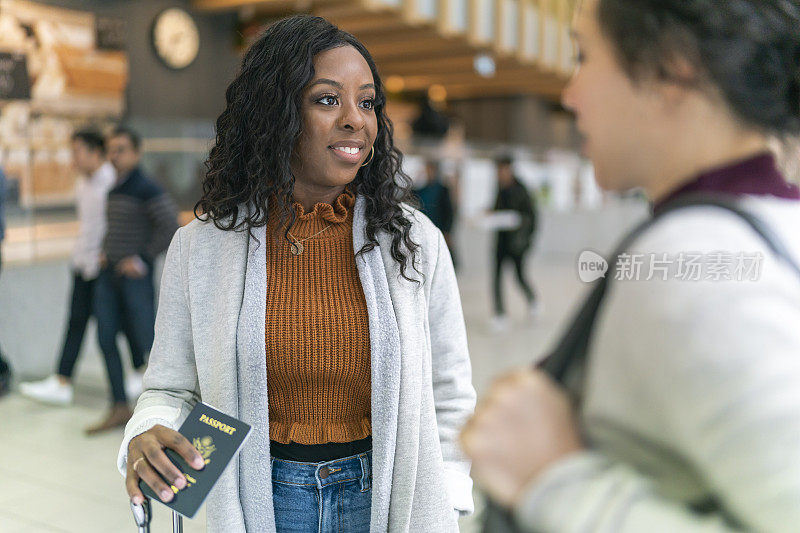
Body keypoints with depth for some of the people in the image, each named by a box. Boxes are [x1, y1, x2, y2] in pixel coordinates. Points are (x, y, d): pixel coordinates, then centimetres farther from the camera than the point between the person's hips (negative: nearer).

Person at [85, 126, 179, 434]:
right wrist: (106, 253, 12)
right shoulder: (113, 191, 14)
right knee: (106, 338, 3)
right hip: (109, 273, 8)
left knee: (146, 337, -3)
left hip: (135, 275, -8)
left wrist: (141, 259, -18)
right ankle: (120, 409, 9)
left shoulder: (147, 190, -11)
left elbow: (170, 228, -18)